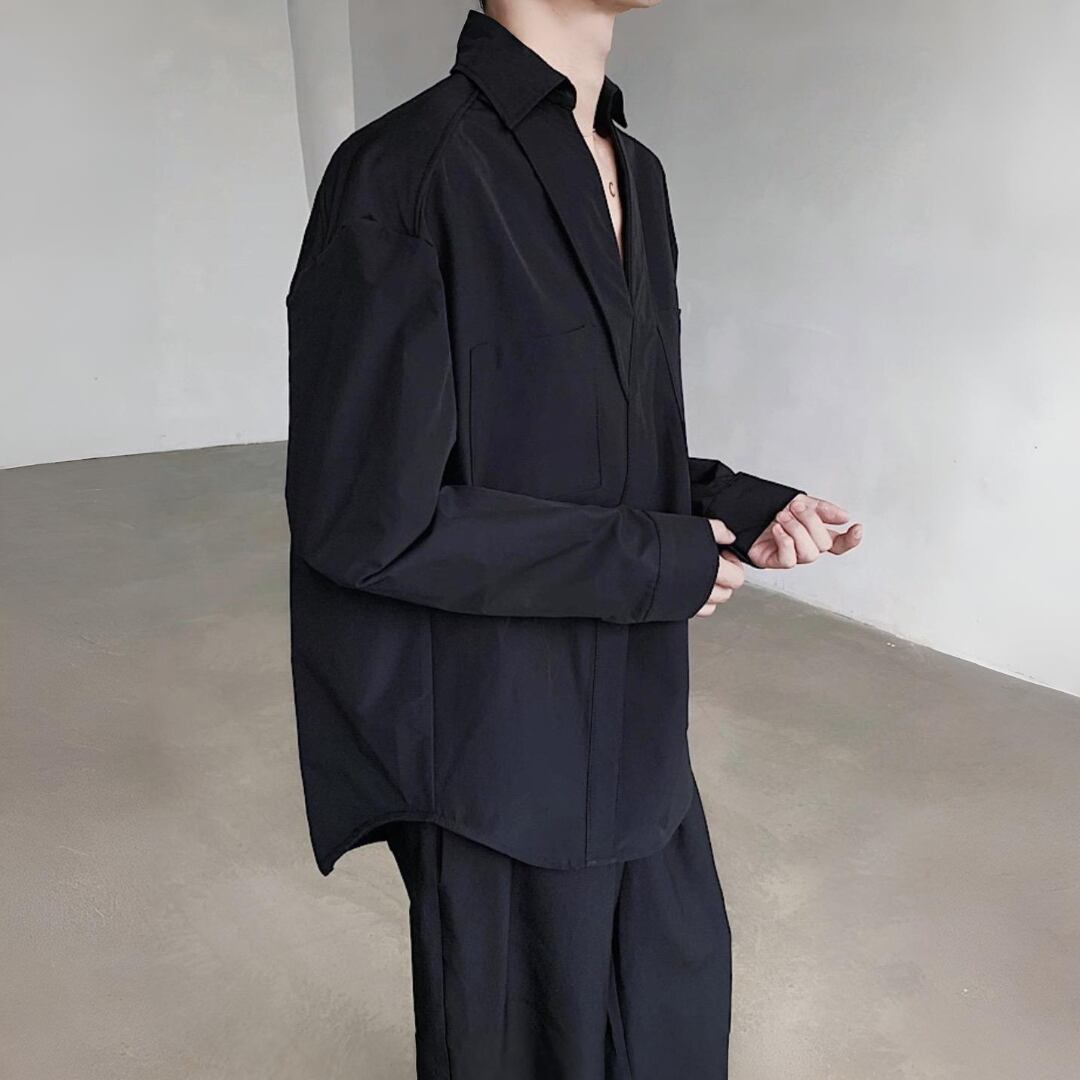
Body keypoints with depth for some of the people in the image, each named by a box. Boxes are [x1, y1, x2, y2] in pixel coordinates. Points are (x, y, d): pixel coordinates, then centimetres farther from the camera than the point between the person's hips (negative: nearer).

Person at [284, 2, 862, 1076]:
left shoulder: (634, 176, 4)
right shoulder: (409, 176, -21)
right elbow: (368, 520, -22)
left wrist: (739, 508, -7)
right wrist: (659, 562, -18)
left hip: (631, 715, 7)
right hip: (502, 735, -7)